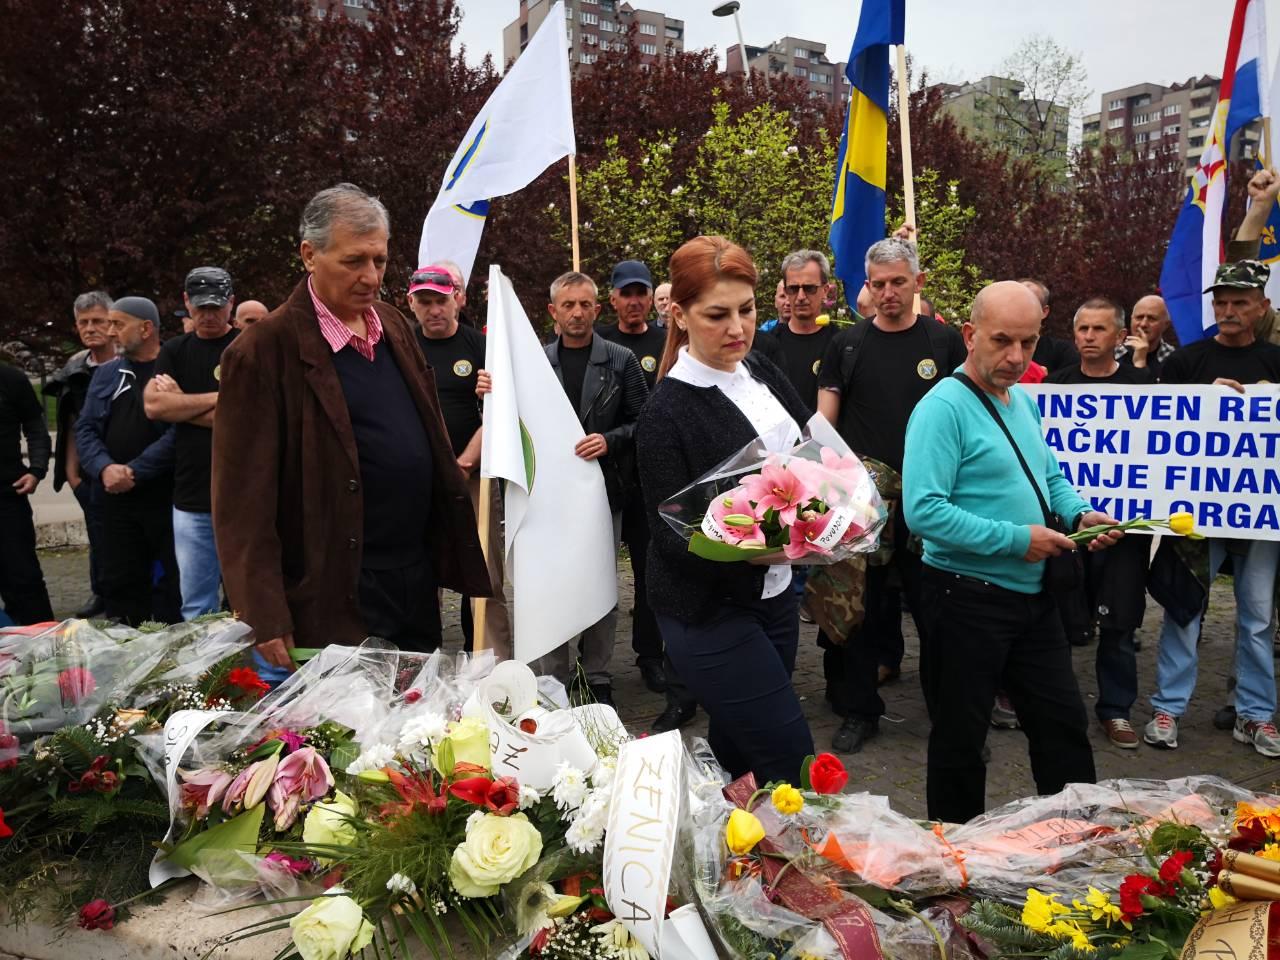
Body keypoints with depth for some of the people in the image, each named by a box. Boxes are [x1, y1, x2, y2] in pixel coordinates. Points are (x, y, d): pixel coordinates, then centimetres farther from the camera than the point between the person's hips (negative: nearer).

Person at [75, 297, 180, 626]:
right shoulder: (106, 373, 15)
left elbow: (178, 431, -14)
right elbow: (85, 429, 10)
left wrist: (135, 471, -15)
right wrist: (104, 468, -8)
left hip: (166, 497, -5)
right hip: (116, 500, 5)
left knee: (171, 587, 2)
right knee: (119, 583, 10)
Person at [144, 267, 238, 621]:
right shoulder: (174, 351, 15)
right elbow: (153, 404, 0)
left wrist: (180, 404, -3)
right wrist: (218, 398, -4)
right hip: (191, 498, 4)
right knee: (196, 607, 8)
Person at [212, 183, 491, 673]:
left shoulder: (394, 324, 8)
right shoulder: (263, 352, -13)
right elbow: (245, 499, -14)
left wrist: (452, 551, 14)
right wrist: (266, 621, -15)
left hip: (417, 579, 7)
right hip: (335, 594, -6)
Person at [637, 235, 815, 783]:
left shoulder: (760, 372, 4)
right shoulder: (667, 413, -17)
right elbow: (672, 536, -17)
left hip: (774, 594, 7)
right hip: (709, 611, -7)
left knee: (734, 751, 18)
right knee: (792, 765, -4)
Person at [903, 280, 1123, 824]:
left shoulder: (1023, 402, 10)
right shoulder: (944, 407, -17)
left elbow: (1051, 477, 23)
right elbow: (924, 511, -26)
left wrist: (1080, 513, 1)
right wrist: (1016, 539, -22)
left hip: (1032, 595, 8)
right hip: (968, 597, -8)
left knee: (1064, 721, 17)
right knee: (960, 737, 8)